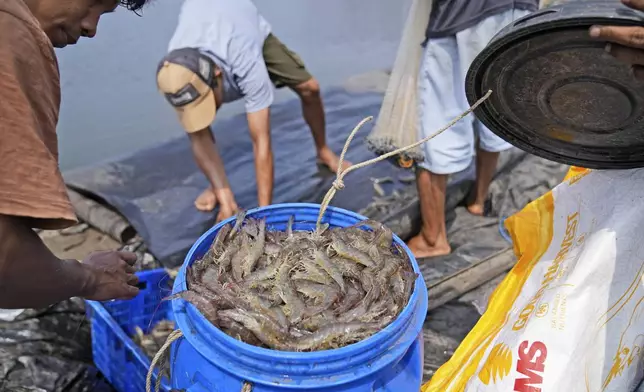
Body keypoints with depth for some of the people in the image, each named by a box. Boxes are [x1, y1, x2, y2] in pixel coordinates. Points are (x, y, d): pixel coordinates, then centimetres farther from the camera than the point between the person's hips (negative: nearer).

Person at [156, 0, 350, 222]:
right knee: (195, 119, -23)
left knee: (309, 88, -13)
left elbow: (261, 142, -46)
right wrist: (225, 199, -34)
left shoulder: (248, 66, -49)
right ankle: (219, 187, -1)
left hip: (252, 30, -1)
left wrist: (264, 210, -45)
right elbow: (198, 139, -30)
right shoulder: (176, 73, -40)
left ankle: (323, 152, 14)